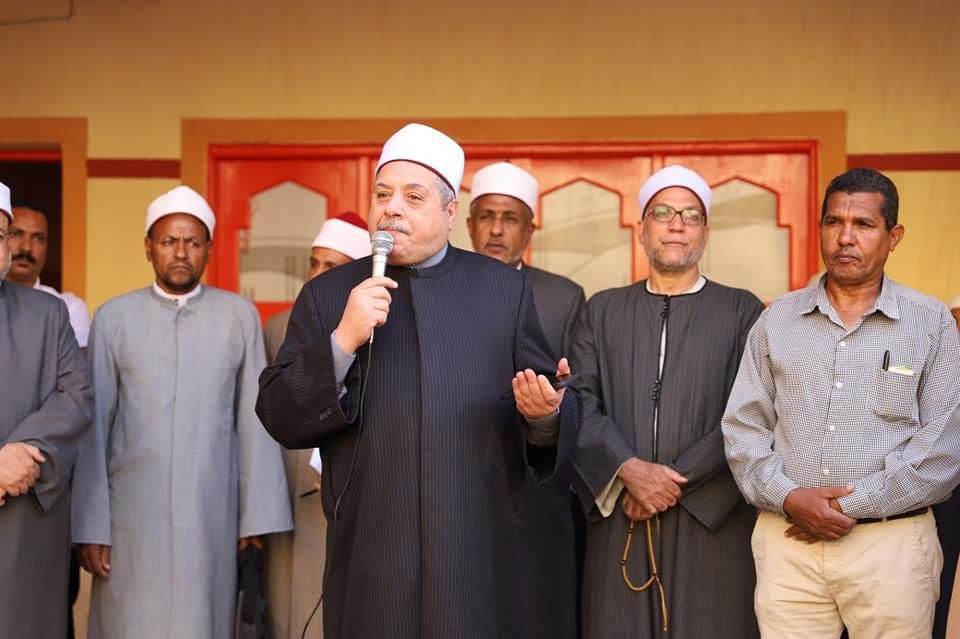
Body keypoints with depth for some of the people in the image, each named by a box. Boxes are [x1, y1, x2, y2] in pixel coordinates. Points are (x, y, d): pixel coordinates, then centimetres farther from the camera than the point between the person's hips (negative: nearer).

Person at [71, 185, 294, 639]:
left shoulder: (239, 316, 3)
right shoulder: (114, 317, 3)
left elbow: (253, 419, 3)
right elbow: (94, 426, 3)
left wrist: (258, 516, -1)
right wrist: (90, 527, -1)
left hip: (212, 517, 0)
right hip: (132, 516, 0)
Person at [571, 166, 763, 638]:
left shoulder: (742, 312, 4)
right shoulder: (602, 312, 11)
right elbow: (580, 403, 1)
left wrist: (679, 478, -10)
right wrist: (630, 469, -13)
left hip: (710, 520, -1)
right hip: (620, 519, 2)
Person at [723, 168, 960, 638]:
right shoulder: (777, 320, 8)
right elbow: (743, 427, 6)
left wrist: (854, 505, -10)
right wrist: (788, 497, -10)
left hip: (892, 543, -1)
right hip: (787, 541, 2)